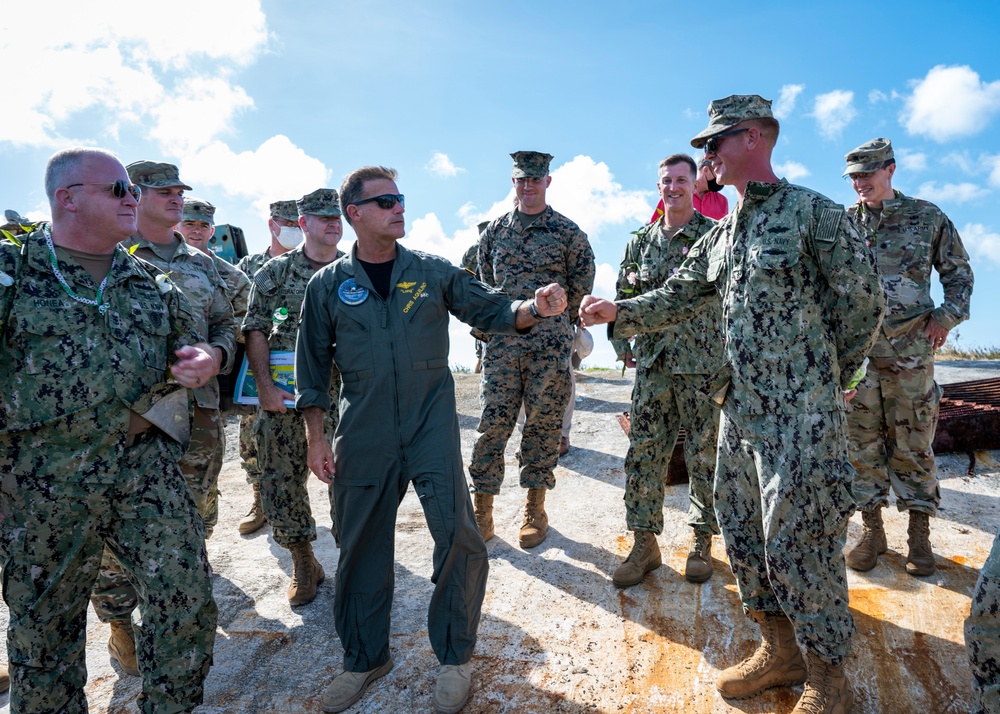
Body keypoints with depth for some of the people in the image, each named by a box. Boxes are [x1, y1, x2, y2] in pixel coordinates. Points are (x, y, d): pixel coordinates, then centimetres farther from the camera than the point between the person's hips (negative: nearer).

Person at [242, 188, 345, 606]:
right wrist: (265, 386, -9)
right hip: (283, 392, 1)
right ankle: (303, 565, 25)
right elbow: (255, 332, 1)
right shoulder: (276, 271, 6)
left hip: (340, 392, 0)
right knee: (281, 481, 6)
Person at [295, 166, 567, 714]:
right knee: (362, 546, 11)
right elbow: (313, 365, 7)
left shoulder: (433, 272, 4)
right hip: (363, 436, 1)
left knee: (458, 537, -6)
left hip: (431, 427, 0)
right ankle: (365, 658, 34)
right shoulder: (328, 286, 4)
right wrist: (316, 436, 3)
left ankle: (455, 656, 19)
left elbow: (491, 311, 3)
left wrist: (534, 306, -17)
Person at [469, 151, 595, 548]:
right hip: (501, 344, 2)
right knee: (493, 423, 0)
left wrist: (555, 322, 9)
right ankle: (482, 512, 10)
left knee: (544, 425, 4)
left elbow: (582, 288, 7)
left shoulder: (567, 232, 5)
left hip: (550, 346, -1)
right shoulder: (494, 231, 12)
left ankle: (535, 508, 18)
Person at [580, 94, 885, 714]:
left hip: (802, 414, -8)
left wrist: (828, 374, 4)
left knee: (799, 543, -3)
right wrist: (617, 312, 0)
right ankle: (781, 651, 33)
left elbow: (865, 299, -5)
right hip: (741, 408, 8)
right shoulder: (720, 236, 15)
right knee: (743, 532, 14)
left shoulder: (812, 211, -6)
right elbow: (673, 301, 15)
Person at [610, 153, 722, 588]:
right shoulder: (641, 241, 13)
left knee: (704, 455, 4)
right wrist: (622, 343, 8)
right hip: (651, 362, 3)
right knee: (643, 453, 3)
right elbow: (624, 296, 17)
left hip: (701, 363, -3)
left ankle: (702, 542, 21)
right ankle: (644, 544, 15)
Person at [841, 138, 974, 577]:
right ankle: (872, 530, 17)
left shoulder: (927, 217, 6)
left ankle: (919, 536, 19)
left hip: (911, 349, -1)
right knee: (862, 443, 5)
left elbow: (959, 273, 13)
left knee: (913, 444, 5)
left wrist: (947, 317, -1)